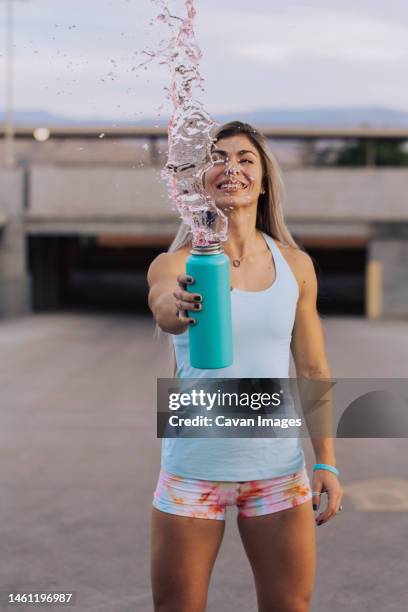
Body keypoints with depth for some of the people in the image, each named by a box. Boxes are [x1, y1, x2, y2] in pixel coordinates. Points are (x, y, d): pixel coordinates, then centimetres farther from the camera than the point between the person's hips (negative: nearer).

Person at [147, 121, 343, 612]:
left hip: (278, 466, 2)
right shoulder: (176, 262, -5)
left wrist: (326, 462, 3)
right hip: (193, 466, -2)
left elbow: (313, 370, 7)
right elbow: (163, 307, -29)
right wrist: (178, 307, -52)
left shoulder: (296, 265, 4)